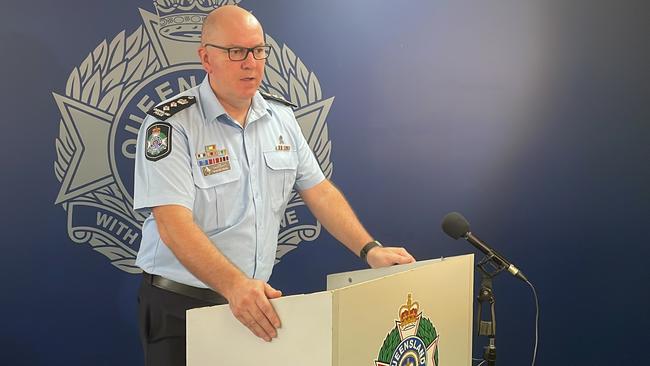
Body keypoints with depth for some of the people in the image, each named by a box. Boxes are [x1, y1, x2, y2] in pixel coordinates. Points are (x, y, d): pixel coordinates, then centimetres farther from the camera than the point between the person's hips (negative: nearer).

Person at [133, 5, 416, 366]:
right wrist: (234, 285, -37)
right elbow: (174, 225, -23)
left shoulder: (281, 116, 5)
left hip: (256, 301, 5)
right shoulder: (169, 125, -14)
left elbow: (318, 191, 8)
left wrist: (370, 250, -5)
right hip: (179, 305, -5)